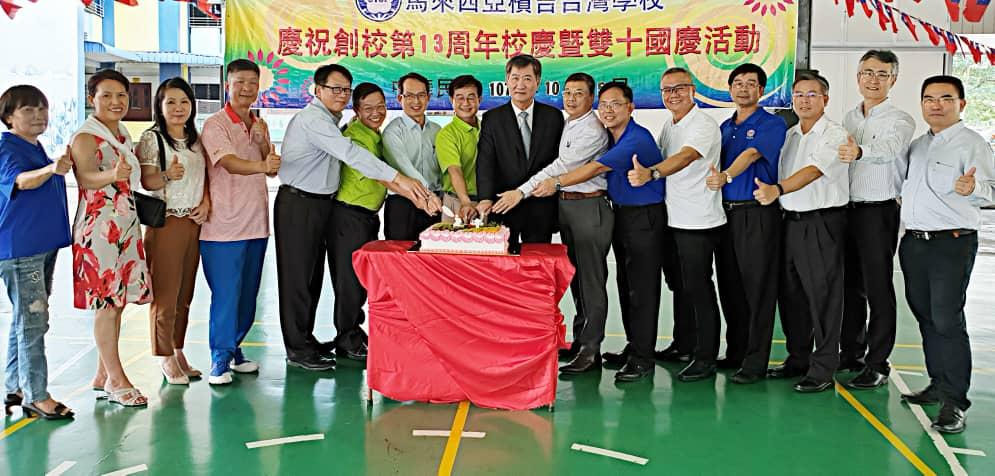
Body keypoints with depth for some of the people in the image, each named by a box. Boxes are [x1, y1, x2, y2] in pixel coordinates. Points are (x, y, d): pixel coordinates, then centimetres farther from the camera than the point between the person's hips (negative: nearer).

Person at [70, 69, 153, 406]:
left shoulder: (123, 135, 14)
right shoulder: (85, 137, -10)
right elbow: (86, 176, -30)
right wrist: (112, 175, -49)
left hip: (126, 226, 8)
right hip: (98, 227, -8)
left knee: (117, 302, 10)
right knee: (106, 304, -4)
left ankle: (103, 376, 19)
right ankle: (116, 380, 3)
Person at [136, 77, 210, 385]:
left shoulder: (196, 140, 14)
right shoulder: (151, 139, -3)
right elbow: (145, 181, -9)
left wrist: (206, 203, 1)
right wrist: (167, 175, -30)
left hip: (194, 222, 5)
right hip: (165, 222, -5)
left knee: (185, 295, 9)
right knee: (165, 295, -3)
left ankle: (179, 353, 19)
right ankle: (166, 359, 7)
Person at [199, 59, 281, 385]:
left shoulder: (259, 125, 14)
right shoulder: (215, 125, -9)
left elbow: (272, 170, 11)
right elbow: (230, 163, -25)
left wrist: (264, 143, -7)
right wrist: (262, 165, -44)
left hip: (256, 223, 7)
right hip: (224, 224, -7)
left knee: (248, 293, 13)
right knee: (225, 294, -5)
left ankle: (234, 350, 27)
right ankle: (220, 361, 4)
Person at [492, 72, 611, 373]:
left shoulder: (592, 130, -14)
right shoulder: (566, 124, 14)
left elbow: (561, 167, -20)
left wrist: (521, 192, -22)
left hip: (589, 207, -9)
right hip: (565, 205, 9)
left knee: (591, 280, -4)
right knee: (576, 278, 14)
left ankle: (590, 349, 1)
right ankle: (580, 341, 24)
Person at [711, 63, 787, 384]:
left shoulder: (772, 124, -3)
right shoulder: (725, 127, 18)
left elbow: (751, 154, -20)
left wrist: (726, 176, -35)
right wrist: (715, 177, 1)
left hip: (757, 214, -6)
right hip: (725, 213, 7)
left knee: (758, 289, -4)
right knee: (729, 287, 10)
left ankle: (755, 362, 1)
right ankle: (735, 353, 21)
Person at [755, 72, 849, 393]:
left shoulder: (834, 135, -7)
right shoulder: (789, 135, 15)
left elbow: (813, 171, -23)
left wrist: (778, 189, -36)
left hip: (823, 222, -7)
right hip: (791, 220, 7)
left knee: (823, 295, -3)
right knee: (790, 293, 12)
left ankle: (823, 369, 4)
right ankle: (797, 358, 25)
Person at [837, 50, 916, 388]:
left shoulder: (900, 120, -7)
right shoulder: (850, 118, 14)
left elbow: (888, 149, -29)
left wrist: (859, 152, -49)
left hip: (879, 211, -6)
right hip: (847, 208, 6)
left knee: (878, 288, -3)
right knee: (850, 284, 12)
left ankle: (877, 364, 5)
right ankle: (850, 353, 24)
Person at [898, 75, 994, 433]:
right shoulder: (918, 145, 16)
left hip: (952, 243, -7)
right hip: (914, 241, 7)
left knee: (947, 321, -11)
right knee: (925, 318, 14)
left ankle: (954, 403, -6)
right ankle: (938, 385, 27)